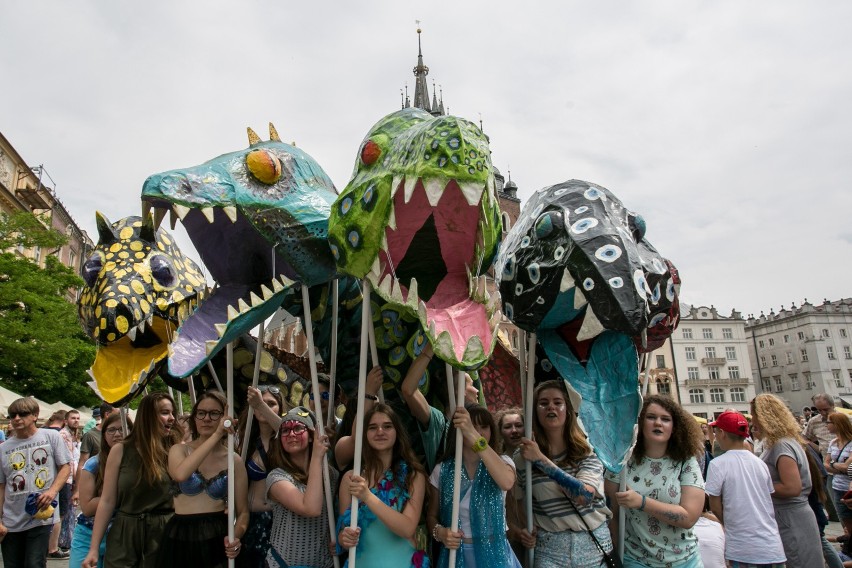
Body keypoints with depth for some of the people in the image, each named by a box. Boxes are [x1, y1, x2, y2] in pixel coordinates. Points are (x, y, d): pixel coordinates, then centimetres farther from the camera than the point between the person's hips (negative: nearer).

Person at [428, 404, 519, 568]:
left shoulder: (502, 462, -8)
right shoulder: (442, 470, -5)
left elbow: (507, 483, -33)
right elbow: (432, 515, 4)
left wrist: (474, 437, -41)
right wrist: (439, 532, -20)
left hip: (494, 553, 0)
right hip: (456, 554, 1)